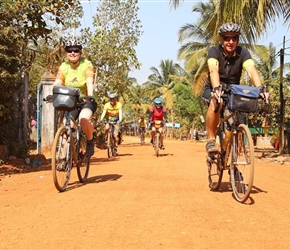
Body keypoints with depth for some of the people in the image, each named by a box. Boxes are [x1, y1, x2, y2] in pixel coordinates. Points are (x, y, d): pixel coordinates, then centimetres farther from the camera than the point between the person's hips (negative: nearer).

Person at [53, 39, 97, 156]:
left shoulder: (87, 65, -10)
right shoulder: (63, 67, 0)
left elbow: (90, 82, -24)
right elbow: (57, 83, -12)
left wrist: (90, 96, -43)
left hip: (86, 101, -3)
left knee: (84, 119, -32)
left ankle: (90, 141, -4)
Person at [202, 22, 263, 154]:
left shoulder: (243, 52, -12)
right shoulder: (214, 51, -17)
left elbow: (251, 70, -28)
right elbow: (213, 70, -34)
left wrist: (260, 88, -47)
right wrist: (216, 88, -54)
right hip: (213, 89, -3)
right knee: (216, 102, -36)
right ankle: (211, 140, -25)